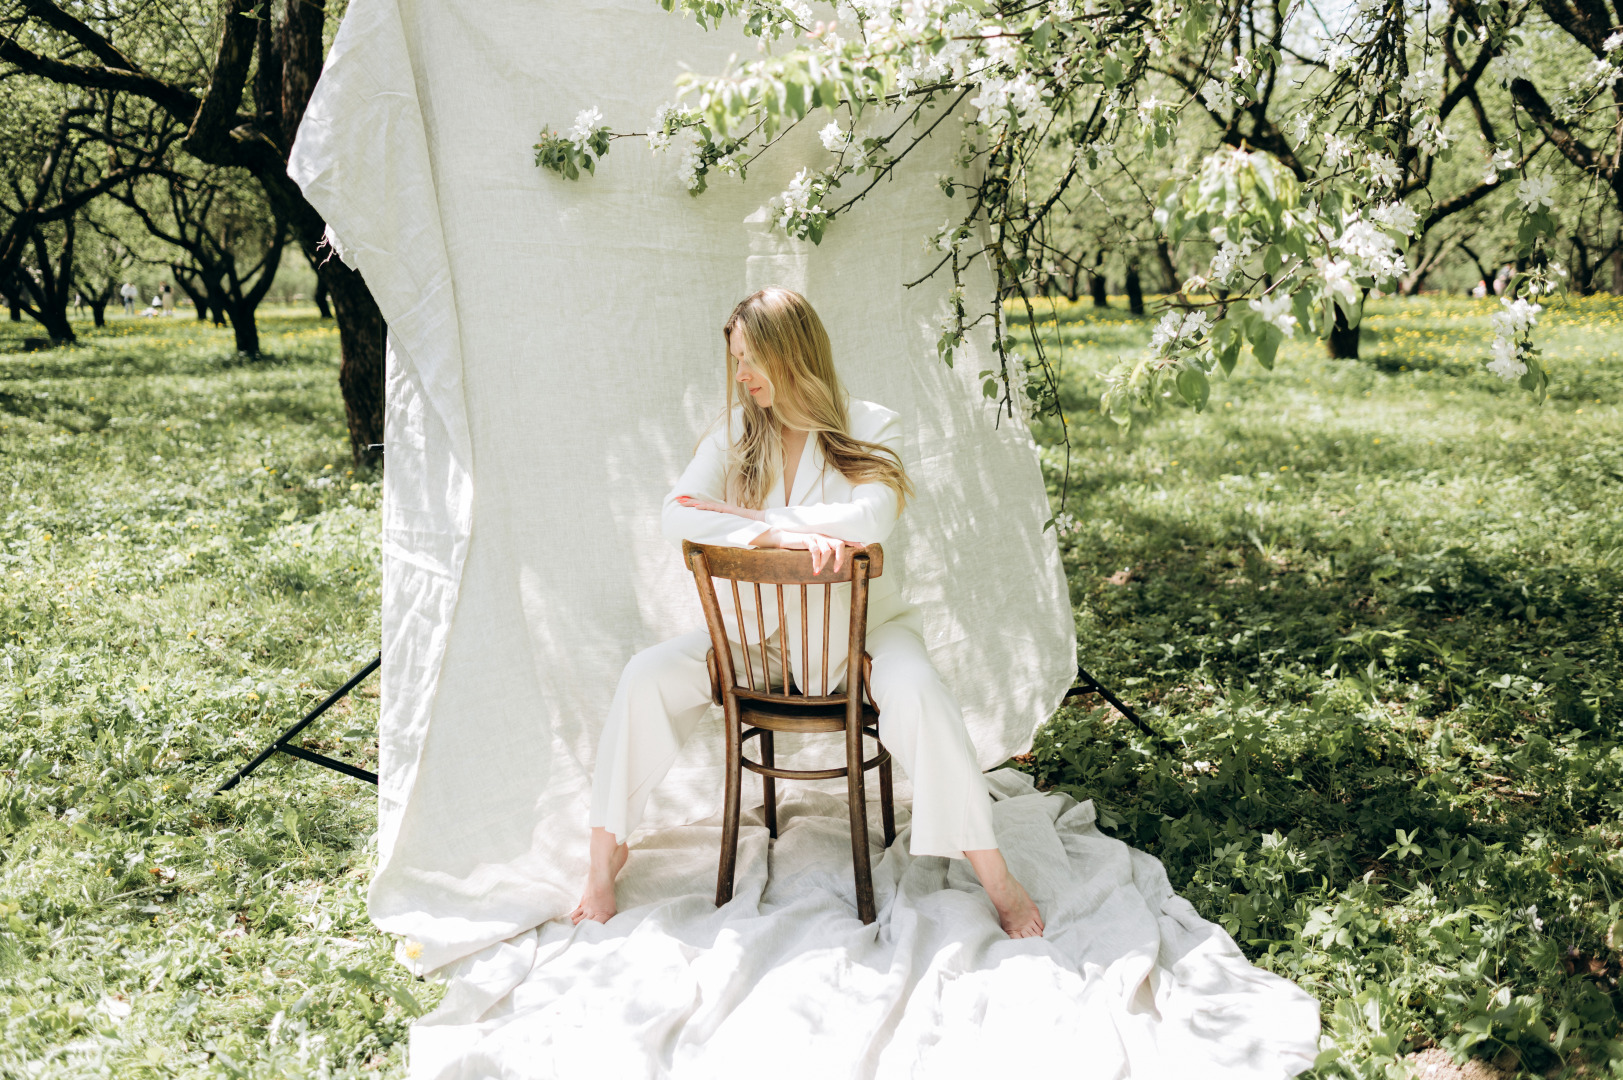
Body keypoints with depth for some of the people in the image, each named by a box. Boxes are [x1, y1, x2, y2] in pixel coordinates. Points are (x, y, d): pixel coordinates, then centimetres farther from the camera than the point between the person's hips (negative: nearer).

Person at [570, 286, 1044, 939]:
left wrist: (743, 515, -21)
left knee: (916, 693, -33)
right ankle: (606, 851, -3)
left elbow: (869, 522, -27)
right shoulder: (736, 429, 2)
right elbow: (676, 515, -14)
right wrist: (779, 534, -29)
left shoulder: (870, 427, -7)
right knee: (647, 675, -18)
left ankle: (994, 876, -22)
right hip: (761, 628, 3)